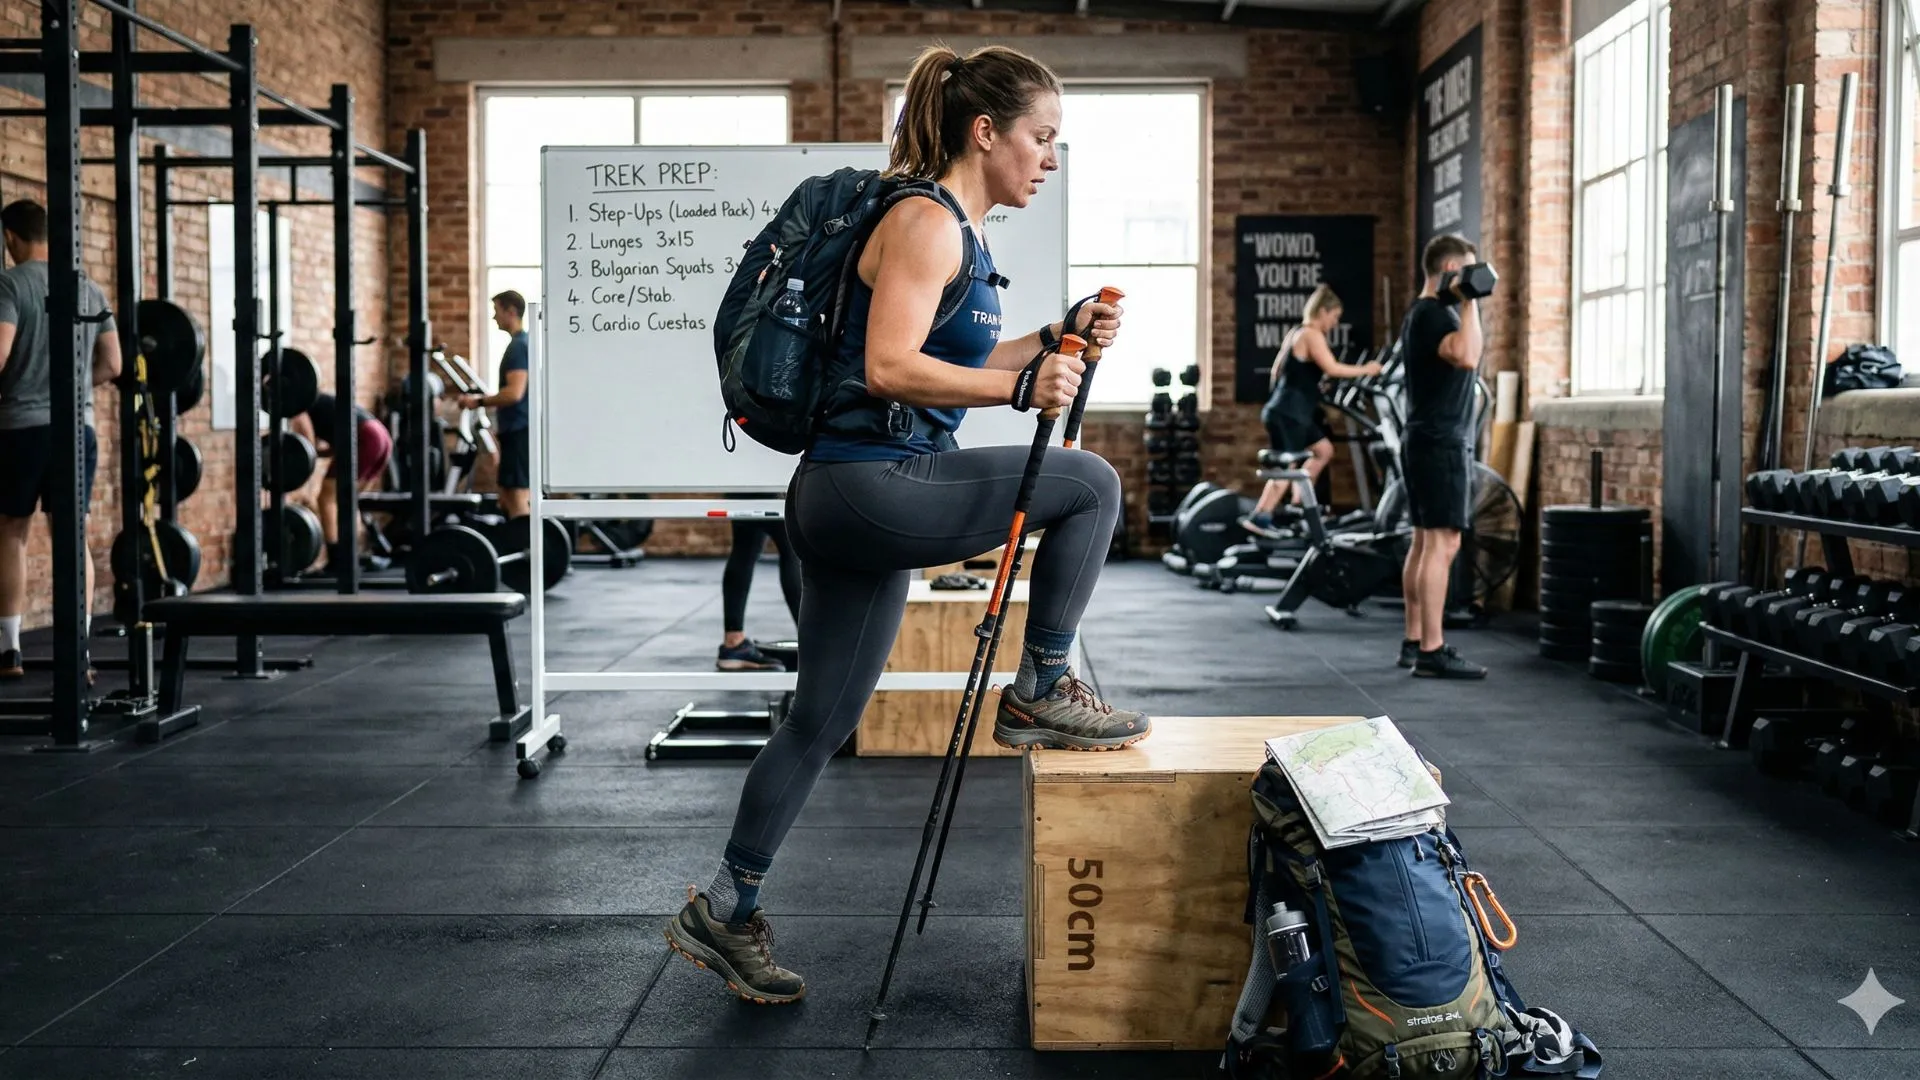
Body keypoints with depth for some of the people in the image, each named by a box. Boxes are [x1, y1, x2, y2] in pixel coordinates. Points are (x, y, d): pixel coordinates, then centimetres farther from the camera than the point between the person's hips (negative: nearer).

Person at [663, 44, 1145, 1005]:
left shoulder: (960, 232, 18)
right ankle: (1040, 691, 1)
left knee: (821, 723, 14)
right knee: (1088, 484, -9)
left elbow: (955, 368, 24)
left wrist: (1055, 340, 13)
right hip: (867, 485, -10)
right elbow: (890, 368, -22)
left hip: (857, 502, 10)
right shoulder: (924, 221, -12)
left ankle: (725, 912, 24)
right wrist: (1023, 387, -28)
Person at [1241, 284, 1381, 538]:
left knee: (1323, 450, 17)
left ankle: (1297, 502, 15)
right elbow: (1331, 368, -23)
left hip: (1290, 412, 10)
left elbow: (1278, 372, 21)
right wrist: (1365, 370, -14)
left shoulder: (1297, 333, 18)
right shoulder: (1312, 335, -12)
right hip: (1288, 413, -10)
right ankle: (1259, 517, -12)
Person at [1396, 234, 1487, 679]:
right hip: (1441, 442, -11)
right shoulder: (1435, 313, -15)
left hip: (1429, 440, 11)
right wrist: (1469, 301, -26)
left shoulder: (1420, 313, 18)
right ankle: (1432, 652, -12)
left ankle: (1415, 642, 16)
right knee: (1443, 544, -12)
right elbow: (1466, 356, -33)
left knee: (1425, 542, 12)